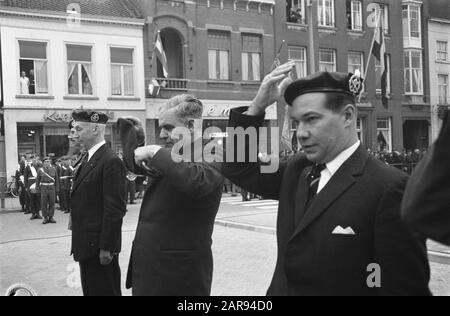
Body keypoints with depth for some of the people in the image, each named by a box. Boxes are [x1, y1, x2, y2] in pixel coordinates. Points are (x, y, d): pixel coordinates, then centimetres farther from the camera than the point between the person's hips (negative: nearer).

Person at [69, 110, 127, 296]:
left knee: (105, 291, 3)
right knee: (90, 290, 17)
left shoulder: (111, 162, -17)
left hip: (101, 247, -9)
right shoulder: (85, 158, 13)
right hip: (86, 245, 9)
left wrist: (106, 247, -20)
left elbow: (115, 209, -20)